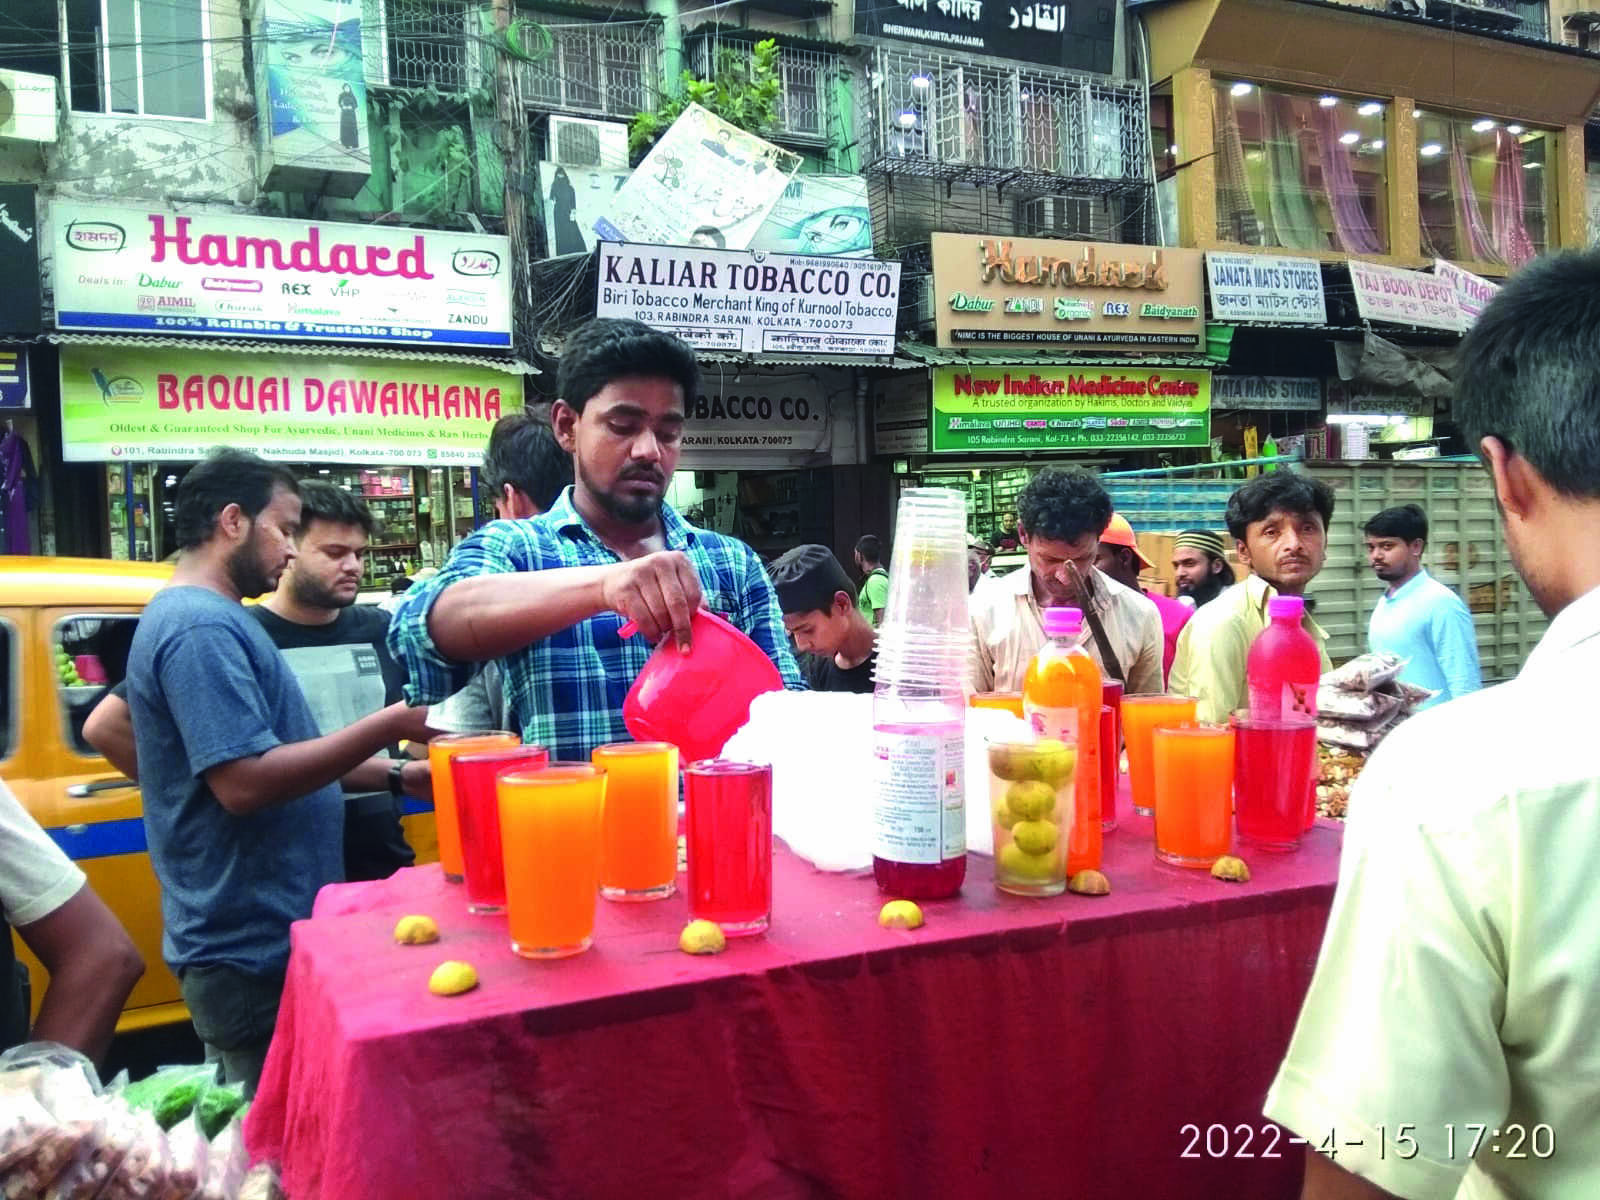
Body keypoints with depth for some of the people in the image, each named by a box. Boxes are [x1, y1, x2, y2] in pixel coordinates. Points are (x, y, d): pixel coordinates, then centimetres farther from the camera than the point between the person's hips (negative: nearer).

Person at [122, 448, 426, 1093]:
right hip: (253, 949, -10)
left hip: (250, 938, 10)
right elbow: (244, 782, -26)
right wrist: (389, 725, -22)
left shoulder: (203, 617, 15)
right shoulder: (203, 627, -18)